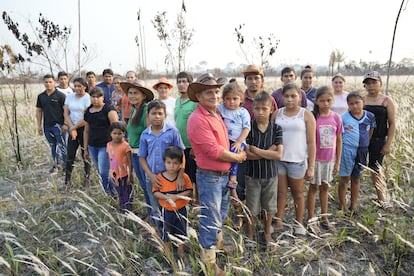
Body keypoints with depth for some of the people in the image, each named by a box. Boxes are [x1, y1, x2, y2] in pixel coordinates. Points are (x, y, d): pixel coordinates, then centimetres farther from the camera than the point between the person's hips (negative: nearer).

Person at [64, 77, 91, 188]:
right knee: (70, 155, 4)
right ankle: (67, 180, 11)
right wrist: (72, 128, -7)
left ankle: (87, 177, 21)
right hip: (73, 129, 4)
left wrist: (75, 127, -9)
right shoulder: (70, 97, 8)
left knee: (86, 154, 6)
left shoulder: (88, 98, -8)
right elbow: (66, 113, 4)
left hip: (84, 129, -4)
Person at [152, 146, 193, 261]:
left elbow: (189, 191, -12)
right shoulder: (159, 177, -12)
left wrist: (177, 196, -25)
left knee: (181, 231, 16)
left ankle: (180, 251, 37)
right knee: (166, 231, 16)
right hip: (166, 210, 0)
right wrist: (166, 197, -25)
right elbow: (155, 192, -8)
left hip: (181, 209, 0)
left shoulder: (184, 177, -14)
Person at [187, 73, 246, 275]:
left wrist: (233, 161, 6)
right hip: (209, 176, -9)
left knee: (221, 214, 25)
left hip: (223, 174, 9)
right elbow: (214, 151, -24)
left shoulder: (215, 114, 8)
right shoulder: (198, 119, -22)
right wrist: (237, 157, -10)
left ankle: (218, 245, 47)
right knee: (210, 220, 4)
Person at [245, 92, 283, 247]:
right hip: (253, 174, -1)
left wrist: (256, 150, -19)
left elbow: (279, 154, -15)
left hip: (270, 174, 1)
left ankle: (267, 233, 39)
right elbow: (246, 154, -17)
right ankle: (249, 234, 32)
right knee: (252, 208, 11)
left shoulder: (276, 129, -7)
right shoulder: (249, 128, -10)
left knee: (269, 207, 17)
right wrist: (268, 151, -18)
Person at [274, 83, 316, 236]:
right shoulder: (277, 114, 4)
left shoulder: (306, 115, -3)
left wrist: (311, 167, -7)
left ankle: (299, 224, 27)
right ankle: (278, 222, 19)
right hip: (278, 159, 2)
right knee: (280, 193, 9)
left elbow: (311, 143, -4)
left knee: (298, 194, 12)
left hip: (297, 161, -2)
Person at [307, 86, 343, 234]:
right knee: (314, 187, 8)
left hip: (330, 159, 3)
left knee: (324, 187, 16)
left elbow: (339, 141, 4)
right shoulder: (313, 117, -12)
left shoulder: (336, 118, -2)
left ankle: (324, 218, 29)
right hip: (315, 158, -3)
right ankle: (311, 220, 19)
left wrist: (337, 162, 5)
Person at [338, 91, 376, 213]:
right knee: (344, 179, 6)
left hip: (362, 150, 3)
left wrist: (366, 143, 6)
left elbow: (371, 132, 13)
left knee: (356, 178, 14)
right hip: (347, 150, -3)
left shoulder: (370, 116, -1)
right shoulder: (344, 117, -8)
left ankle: (353, 206, 27)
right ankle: (342, 206, 19)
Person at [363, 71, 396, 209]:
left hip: (378, 140, -2)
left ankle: (383, 199, 18)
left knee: (375, 170, 2)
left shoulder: (387, 101, -2)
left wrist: (388, 144, -7)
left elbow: (392, 124, -3)